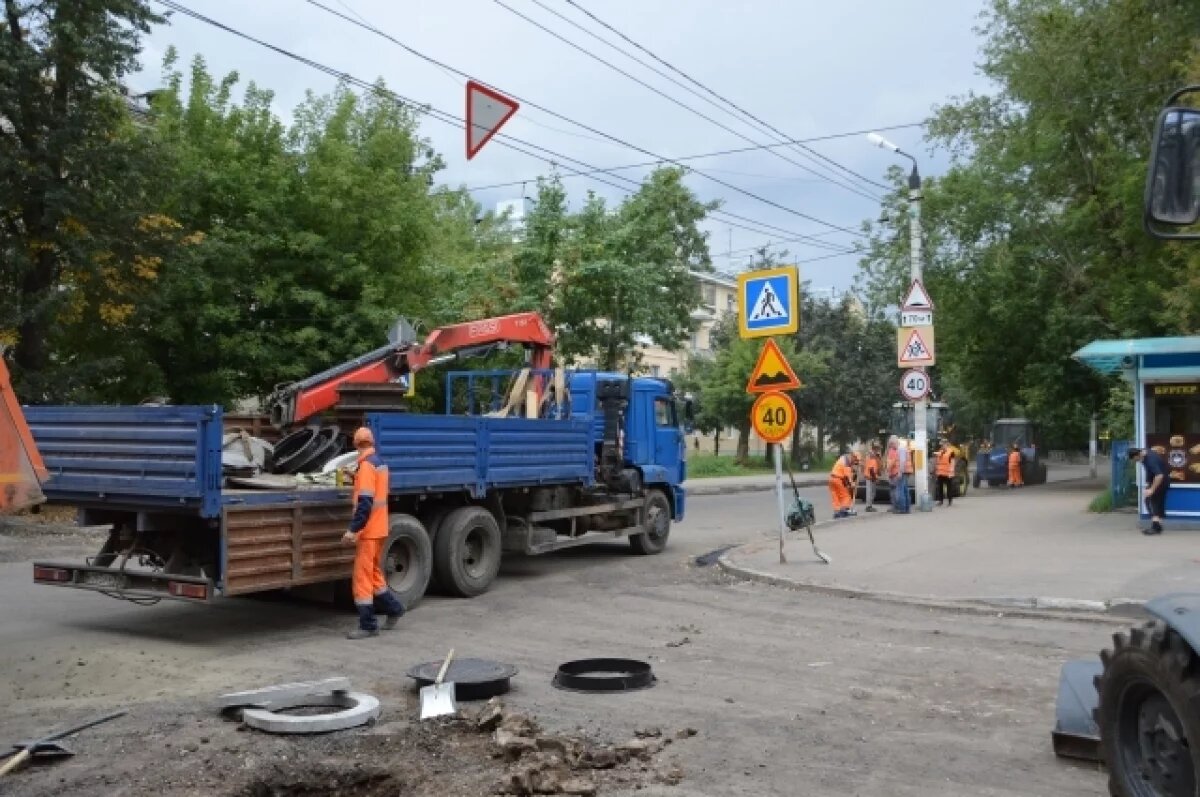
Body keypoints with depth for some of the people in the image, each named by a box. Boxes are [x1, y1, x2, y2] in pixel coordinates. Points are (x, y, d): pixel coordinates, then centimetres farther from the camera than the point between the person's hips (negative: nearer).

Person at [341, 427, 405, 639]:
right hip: (379, 528, 9)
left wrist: (353, 530, -24)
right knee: (373, 573, 21)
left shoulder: (366, 465, -16)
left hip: (368, 531, -9)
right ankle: (394, 608, 30)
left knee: (362, 577, -4)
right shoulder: (380, 463, 11)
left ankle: (368, 626, 0)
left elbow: (365, 501, -23)